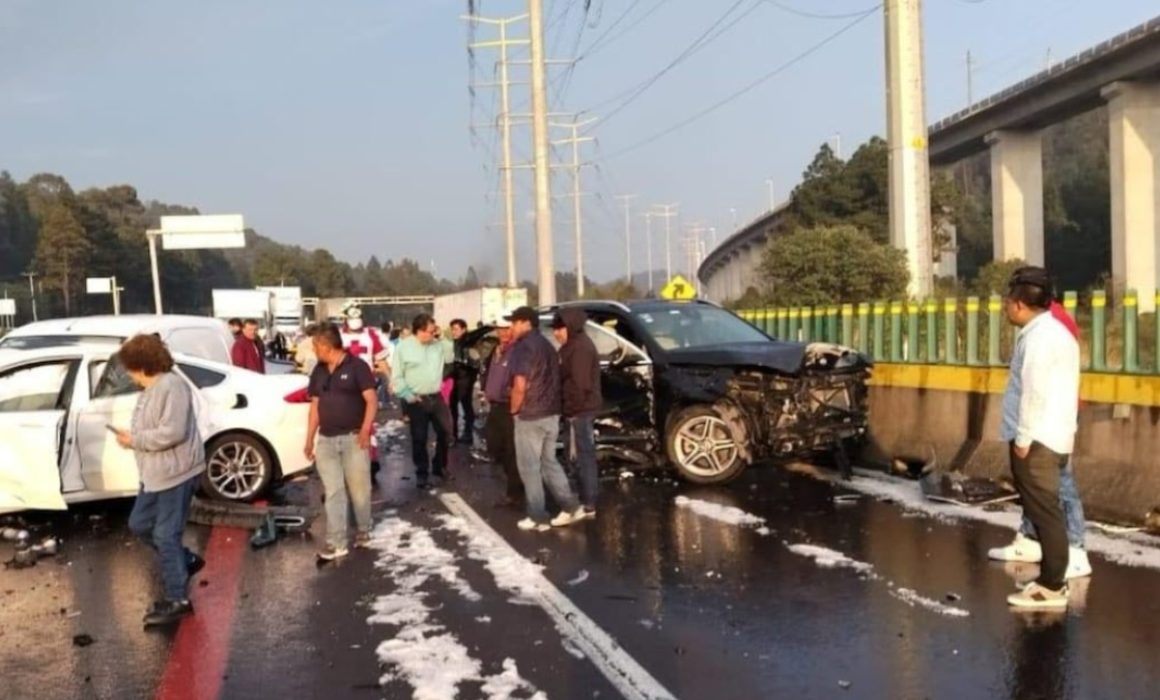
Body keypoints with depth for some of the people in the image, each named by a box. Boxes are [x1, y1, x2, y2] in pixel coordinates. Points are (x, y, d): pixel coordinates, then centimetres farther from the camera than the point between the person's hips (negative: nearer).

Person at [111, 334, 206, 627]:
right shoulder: (150, 389, 13)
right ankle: (186, 561, 34)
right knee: (139, 524, 19)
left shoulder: (171, 386, -21)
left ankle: (177, 599, 6)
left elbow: (172, 432, -28)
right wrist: (131, 436, 4)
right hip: (155, 473, 11)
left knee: (166, 535, -5)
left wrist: (135, 440, -18)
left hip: (175, 472, -11)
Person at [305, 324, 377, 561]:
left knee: (359, 488, 2)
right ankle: (336, 542, 4)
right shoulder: (319, 371, 12)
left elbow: (371, 401, -11)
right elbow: (315, 405, 17)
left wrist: (366, 429, -23)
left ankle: (364, 530, 23)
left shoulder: (356, 366, -7)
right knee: (333, 492, 3)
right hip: (326, 440, 5)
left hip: (353, 438, -5)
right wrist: (309, 438, 13)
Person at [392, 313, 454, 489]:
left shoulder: (438, 345, 6)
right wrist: (407, 395, -14)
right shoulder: (403, 347, -7)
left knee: (445, 432, 7)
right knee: (419, 438, 5)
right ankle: (422, 474, 17)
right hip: (415, 400, -4)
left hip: (436, 397, 4)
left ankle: (439, 467, 27)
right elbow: (397, 377, -6)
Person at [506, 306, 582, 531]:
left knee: (529, 468, 2)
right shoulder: (547, 346, 15)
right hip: (551, 414, 9)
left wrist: (514, 410, -9)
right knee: (549, 462, 18)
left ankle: (538, 518, 7)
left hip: (530, 416, -9)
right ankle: (571, 507, 14)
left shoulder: (523, 347, -15)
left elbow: (520, 386, -23)